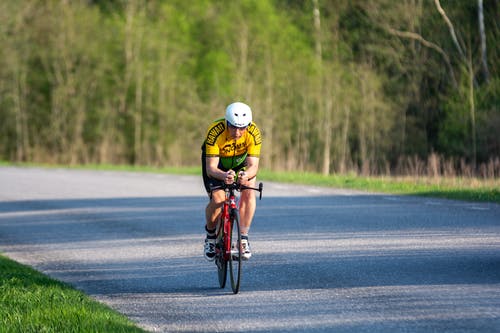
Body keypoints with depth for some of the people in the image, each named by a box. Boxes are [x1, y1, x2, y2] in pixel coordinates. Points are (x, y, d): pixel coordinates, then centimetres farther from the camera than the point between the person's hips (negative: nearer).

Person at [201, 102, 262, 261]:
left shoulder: (253, 133, -31)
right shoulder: (215, 132, -37)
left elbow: (253, 165, -34)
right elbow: (211, 168, -38)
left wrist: (246, 175, -58)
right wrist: (223, 175, -60)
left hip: (241, 162, 2)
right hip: (218, 163, -2)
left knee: (249, 193, -25)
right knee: (217, 199, -23)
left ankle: (243, 238, -14)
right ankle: (211, 236, 4)